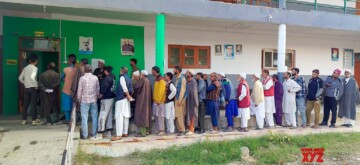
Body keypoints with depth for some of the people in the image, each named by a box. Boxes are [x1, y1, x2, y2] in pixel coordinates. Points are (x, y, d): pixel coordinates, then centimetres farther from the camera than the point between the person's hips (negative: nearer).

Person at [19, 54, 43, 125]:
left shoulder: (25, 68, 9)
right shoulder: (34, 68, -10)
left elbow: (20, 78, 10)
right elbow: (32, 77, -25)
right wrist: (36, 85, -15)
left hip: (26, 88, 6)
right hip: (33, 88, -6)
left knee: (26, 104, 10)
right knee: (33, 104, -3)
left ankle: (23, 120, 15)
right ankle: (34, 120, 0)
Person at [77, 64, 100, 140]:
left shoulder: (82, 78, -8)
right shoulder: (95, 78, -1)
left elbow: (79, 90, -5)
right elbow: (98, 89, 3)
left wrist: (79, 99, 7)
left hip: (84, 100, -2)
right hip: (94, 100, 2)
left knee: (84, 118, 5)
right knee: (94, 117, 9)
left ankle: (85, 135, 10)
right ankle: (94, 134, 14)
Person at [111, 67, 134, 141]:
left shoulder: (122, 77, -11)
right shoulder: (128, 78, 14)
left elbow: (125, 89, -16)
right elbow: (131, 90, 9)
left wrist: (128, 96, -8)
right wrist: (129, 96, 4)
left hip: (121, 99, -9)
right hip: (126, 99, 9)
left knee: (119, 116, -9)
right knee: (126, 116, 9)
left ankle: (119, 135, -11)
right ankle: (125, 133, 14)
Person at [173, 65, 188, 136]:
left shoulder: (182, 78, -11)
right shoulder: (176, 78, 14)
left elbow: (183, 90, -16)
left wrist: (180, 100, -18)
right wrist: (176, 99, 10)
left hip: (181, 99, -8)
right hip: (176, 99, 8)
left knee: (180, 115, -5)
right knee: (177, 115, 10)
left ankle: (182, 130, 3)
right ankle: (179, 129, 18)